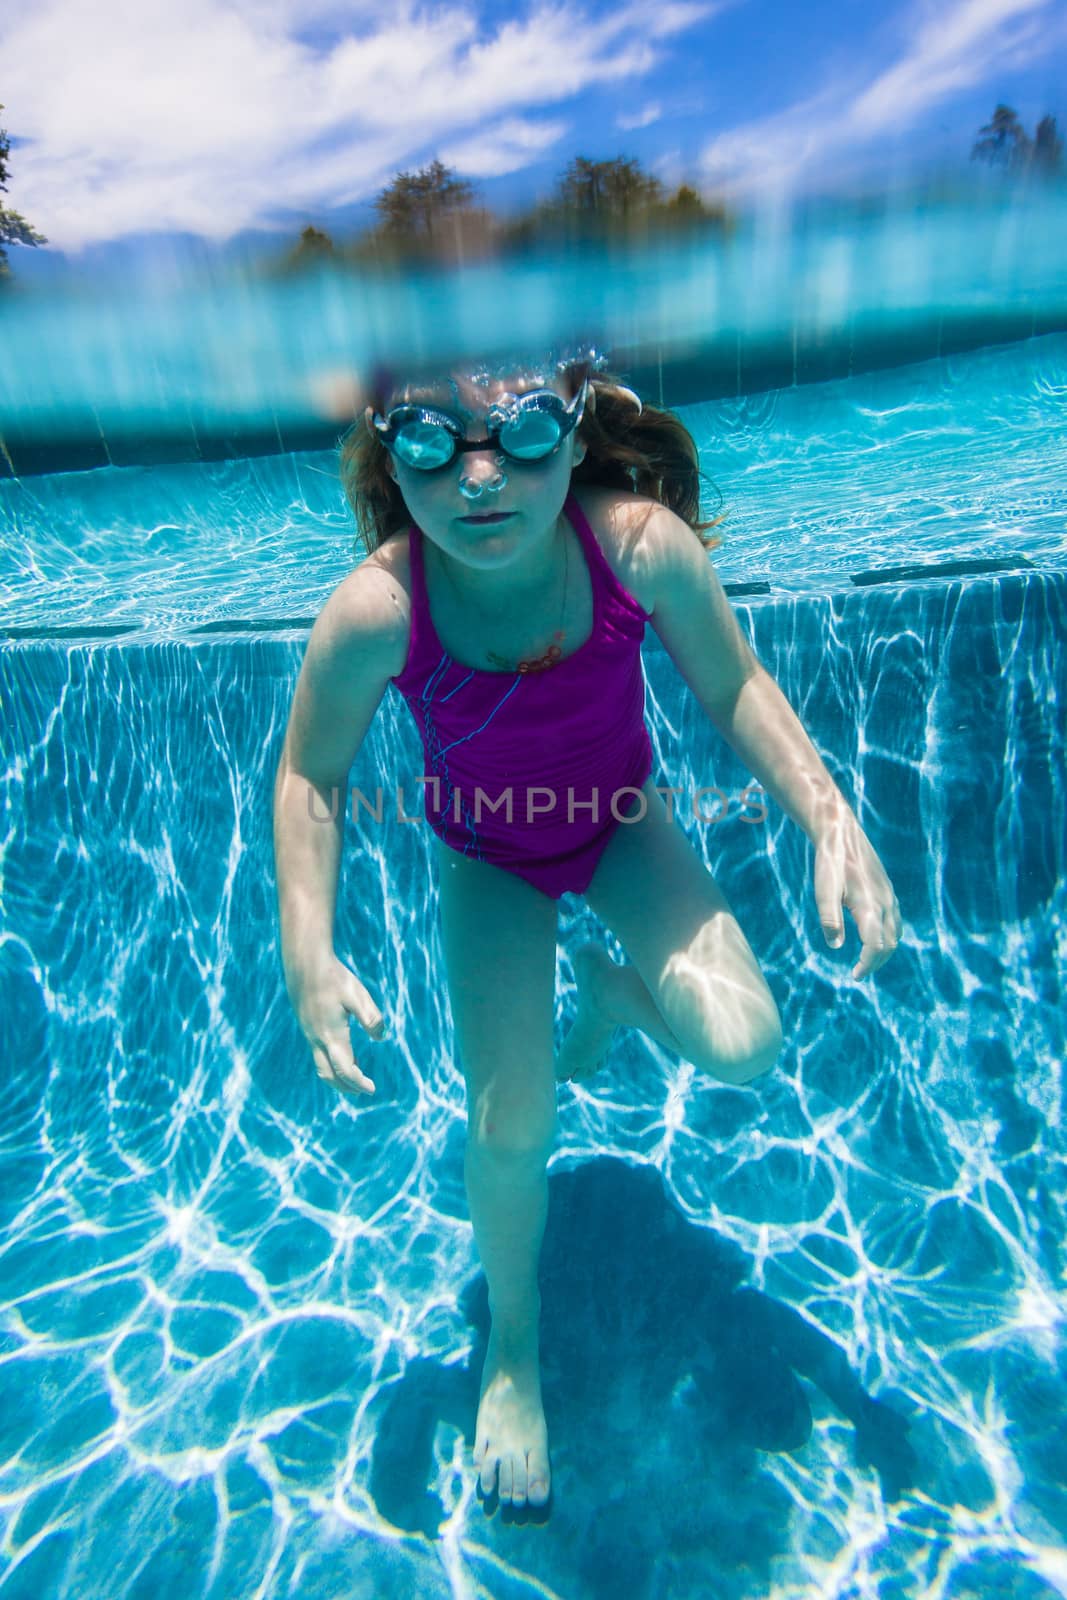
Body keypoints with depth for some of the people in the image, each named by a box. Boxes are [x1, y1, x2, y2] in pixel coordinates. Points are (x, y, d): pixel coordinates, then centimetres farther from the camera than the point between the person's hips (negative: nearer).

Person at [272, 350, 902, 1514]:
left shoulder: (643, 544, -29)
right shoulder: (374, 613, -31)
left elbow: (738, 689, -13)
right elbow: (310, 776, -15)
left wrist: (833, 819, -27)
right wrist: (308, 951, -25)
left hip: (621, 821, 2)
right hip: (487, 858, -1)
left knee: (741, 1045, -16)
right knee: (508, 1126, -6)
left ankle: (609, 987, 23)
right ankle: (512, 1347, 29)